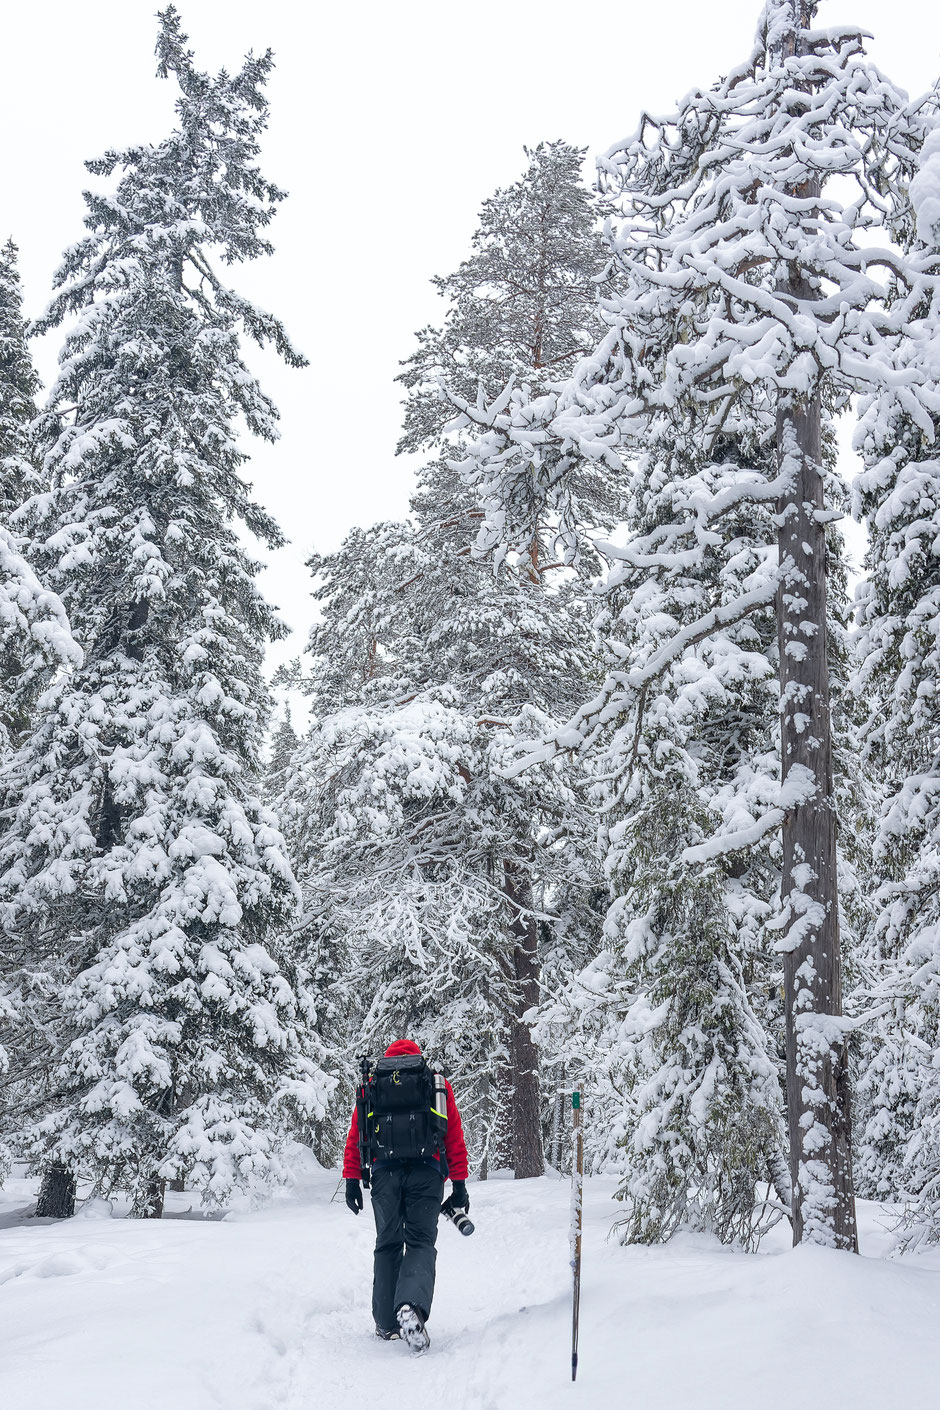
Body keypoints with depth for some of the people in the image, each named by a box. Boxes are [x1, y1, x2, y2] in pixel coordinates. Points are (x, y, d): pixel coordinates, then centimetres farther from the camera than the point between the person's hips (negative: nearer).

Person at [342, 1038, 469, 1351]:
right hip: (427, 1172, -1)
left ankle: (387, 1324, 10)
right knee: (421, 1243, -1)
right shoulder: (438, 1085, 17)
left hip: (384, 1172, 1)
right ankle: (412, 1306, -26)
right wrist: (459, 1185, 13)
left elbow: (355, 1135, 12)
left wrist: (352, 1179, 11)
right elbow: (455, 1139, 13)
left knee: (388, 1244, 12)